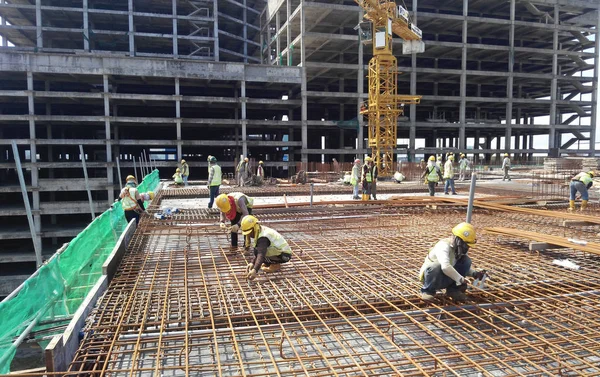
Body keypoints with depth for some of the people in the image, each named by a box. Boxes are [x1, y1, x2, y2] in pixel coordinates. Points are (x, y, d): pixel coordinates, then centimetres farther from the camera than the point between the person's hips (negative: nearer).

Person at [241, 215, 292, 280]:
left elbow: (261, 254, -41)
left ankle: (276, 265, -7)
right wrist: (252, 263, -1)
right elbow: (259, 251, 9)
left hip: (284, 255, -10)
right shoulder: (262, 231, 4)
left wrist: (255, 270, -52)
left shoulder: (263, 238, -27)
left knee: (257, 251, -21)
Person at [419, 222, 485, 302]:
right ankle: (427, 291, -13)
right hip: (429, 276, -7)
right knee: (437, 266, -41)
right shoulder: (444, 246, -29)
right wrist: (460, 279, -35)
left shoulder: (459, 248, -3)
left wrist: (475, 274, -8)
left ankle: (453, 289, 1)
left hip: (445, 278, 7)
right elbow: (445, 267, -46)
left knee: (466, 260, -9)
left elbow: (464, 267, 11)